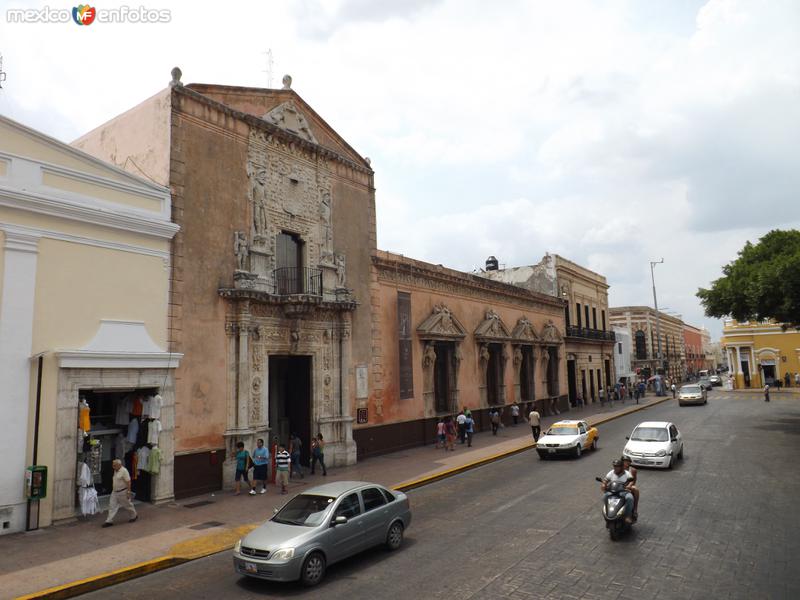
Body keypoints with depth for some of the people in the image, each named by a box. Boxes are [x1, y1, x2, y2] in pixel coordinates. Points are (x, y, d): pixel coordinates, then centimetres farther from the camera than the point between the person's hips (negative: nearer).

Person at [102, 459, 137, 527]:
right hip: (114, 492, 8)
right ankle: (109, 521, 6)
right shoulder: (115, 471, 6)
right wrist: (113, 489, 19)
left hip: (122, 492, -8)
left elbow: (128, 482, -21)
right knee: (112, 506, 2)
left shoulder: (124, 471, -20)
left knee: (127, 505, 7)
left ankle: (134, 516, 25)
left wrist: (128, 492, -22)